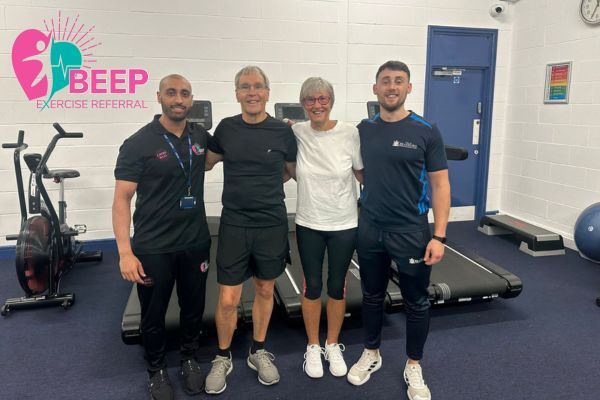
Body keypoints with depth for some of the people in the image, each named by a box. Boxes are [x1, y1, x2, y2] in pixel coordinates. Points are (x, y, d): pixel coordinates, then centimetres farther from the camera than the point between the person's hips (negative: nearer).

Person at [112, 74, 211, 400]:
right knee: (153, 314, 13)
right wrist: (125, 252, -18)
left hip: (196, 242, 4)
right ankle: (156, 370, 37)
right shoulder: (138, 144, -12)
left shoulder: (201, 137, 2)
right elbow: (122, 199, -12)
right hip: (153, 247, -3)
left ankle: (189, 359, 42)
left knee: (194, 307, 18)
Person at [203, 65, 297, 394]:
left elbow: (292, 170, 10)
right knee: (227, 299, 2)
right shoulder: (225, 128, -1)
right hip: (234, 225, 0)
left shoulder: (282, 131, -4)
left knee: (265, 290, 15)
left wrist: (267, 188, 3)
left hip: (272, 224, 0)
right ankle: (223, 357, 27)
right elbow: (208, 162, 15)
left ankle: (258, 351, 35)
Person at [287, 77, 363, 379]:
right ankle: (313, 346, 32)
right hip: (308, 224, 1)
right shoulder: (296, 133, -5)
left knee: (337, 286, 12)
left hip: (344, 224, -1)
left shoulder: (350, 133, -11)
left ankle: (333, 345, 34)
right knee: (312, 286, 12)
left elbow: (363, 173, -1)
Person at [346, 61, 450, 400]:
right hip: (369, 230, 3)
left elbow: (440, 185, -7)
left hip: (411, 232, -2)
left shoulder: (426, 131, -7)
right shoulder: (363, 130, 3)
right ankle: (372, 354, 38)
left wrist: (439, 235, -13)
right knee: (372, 296, 17)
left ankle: (414, 366, 31)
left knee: (416, 302, 11)